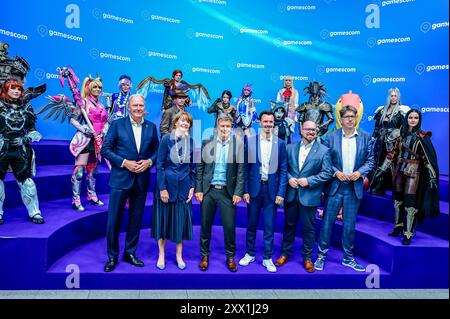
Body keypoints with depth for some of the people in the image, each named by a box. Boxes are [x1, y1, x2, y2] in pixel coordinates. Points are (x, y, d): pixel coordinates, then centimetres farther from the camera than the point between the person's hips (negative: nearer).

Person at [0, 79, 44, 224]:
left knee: (26, 180, 0)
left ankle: (34, 212, 9)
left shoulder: (26, 107, 9)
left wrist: (31, 135, -4)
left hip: (20, 151, 1)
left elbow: (31, 127, 14)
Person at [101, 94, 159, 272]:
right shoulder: (117, 124, -3)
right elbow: (105, 149, -4)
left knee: (136, 219, 12)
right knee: (114, 219, 3)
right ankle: (112, 256, 21)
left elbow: (157, 150, 10)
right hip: (121, 179, -3)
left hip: (142, 180, 3)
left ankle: (130, 253, 28)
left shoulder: (151, 127, 6)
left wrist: (149, 161, -10)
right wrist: (124, 163, -15)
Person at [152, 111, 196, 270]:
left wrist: (192, 187, 1)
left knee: (181, 220, 9)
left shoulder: (191, 142, 3)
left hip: (183, 186, 3)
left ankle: (179, 255, 25)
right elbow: (159, 165, -8)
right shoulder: (166, 139, -7)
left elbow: (193, 167, 8)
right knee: (163, 219, 8)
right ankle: (161, 255, 24)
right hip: (166, 184, -2)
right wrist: (162, 188, -12)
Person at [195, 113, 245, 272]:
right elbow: (200, 167, 2)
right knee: (205, 225, 11)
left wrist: (238, 192, -7)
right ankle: (204, 255, 30)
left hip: (228, 192, -1)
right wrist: (198, 189, -2)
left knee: (229, 226, 4)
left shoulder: (239, 144, -3)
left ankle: (230, 257, 25)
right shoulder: (207, 142, 0)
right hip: (208, 190, 1)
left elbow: (241, 170, -3)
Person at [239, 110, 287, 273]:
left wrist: (281, 193, -5)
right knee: (251, 224, 12)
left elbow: (283, 170, 2)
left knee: (269, 226, 6)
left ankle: (267, 258, 21)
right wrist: (245, 190, -3)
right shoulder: (250, 141, 0)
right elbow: (246, 167, 1)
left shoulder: (280, 143, 1)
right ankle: (250, 254, 30)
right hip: (254, 188, 0)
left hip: (272, 190, 0)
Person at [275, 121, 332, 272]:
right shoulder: (290, 148, 6)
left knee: (309, 228, 9)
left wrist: (309, 181, -16)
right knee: (289, 225, 15)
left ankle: (307, 257, 25)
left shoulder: (323, 150, -3)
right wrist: (289, 178, -11)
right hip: (291, 193, 3)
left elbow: (327, 173, -8)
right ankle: (285, 253, 30)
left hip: (309, 195, -2)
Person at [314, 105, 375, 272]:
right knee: (327, 222, 2)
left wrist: (360, 172, -10)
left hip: (354, 187, 2)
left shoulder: (365, 137, 4)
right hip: (335, 185, -1)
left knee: (350, 225, 10)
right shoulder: (331, 137, 0)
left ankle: (348, 258, 25)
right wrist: (336, 172, -13)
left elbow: (370, 160, 6)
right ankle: (322, 255, 16)